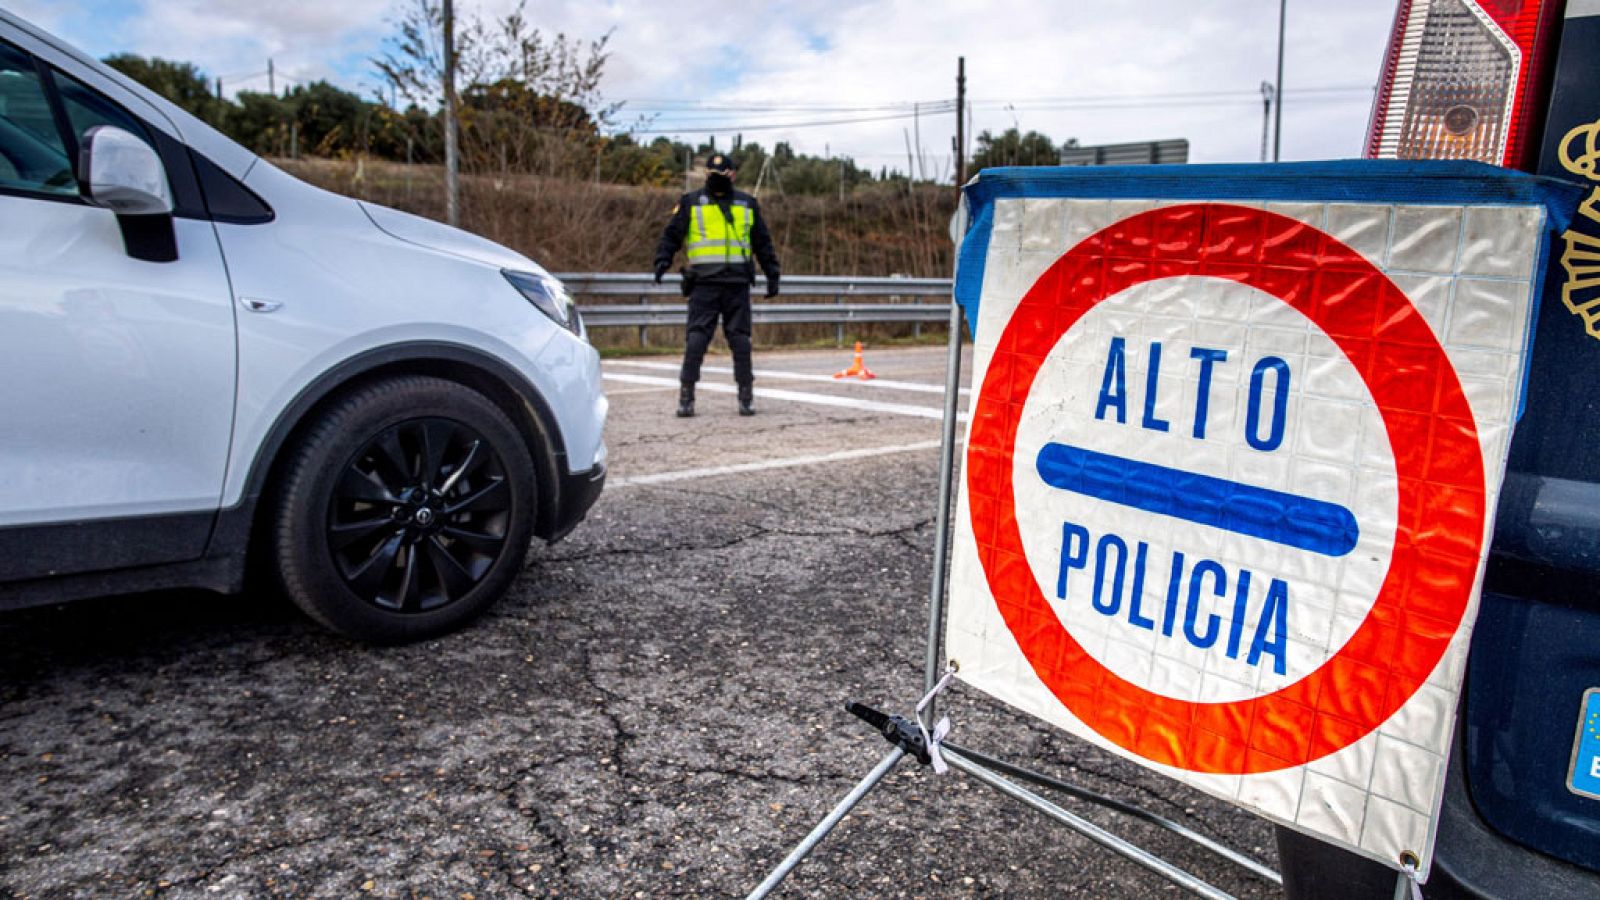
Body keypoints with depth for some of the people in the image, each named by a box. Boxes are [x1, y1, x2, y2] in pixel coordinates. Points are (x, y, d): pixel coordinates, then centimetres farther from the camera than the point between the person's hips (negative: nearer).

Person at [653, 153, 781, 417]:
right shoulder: (690, 203, 9)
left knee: (740, 338, 3)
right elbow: (672, 235, 6)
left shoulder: (747, 204, 16)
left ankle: (746, 394, 8)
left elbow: (763, 243, 20)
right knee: (696, 338, -6)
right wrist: (663, 260, -10)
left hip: (738, 284, 2)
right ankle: (686, 394, -3)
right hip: (704, 283, -2)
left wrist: (772, 273, 15)